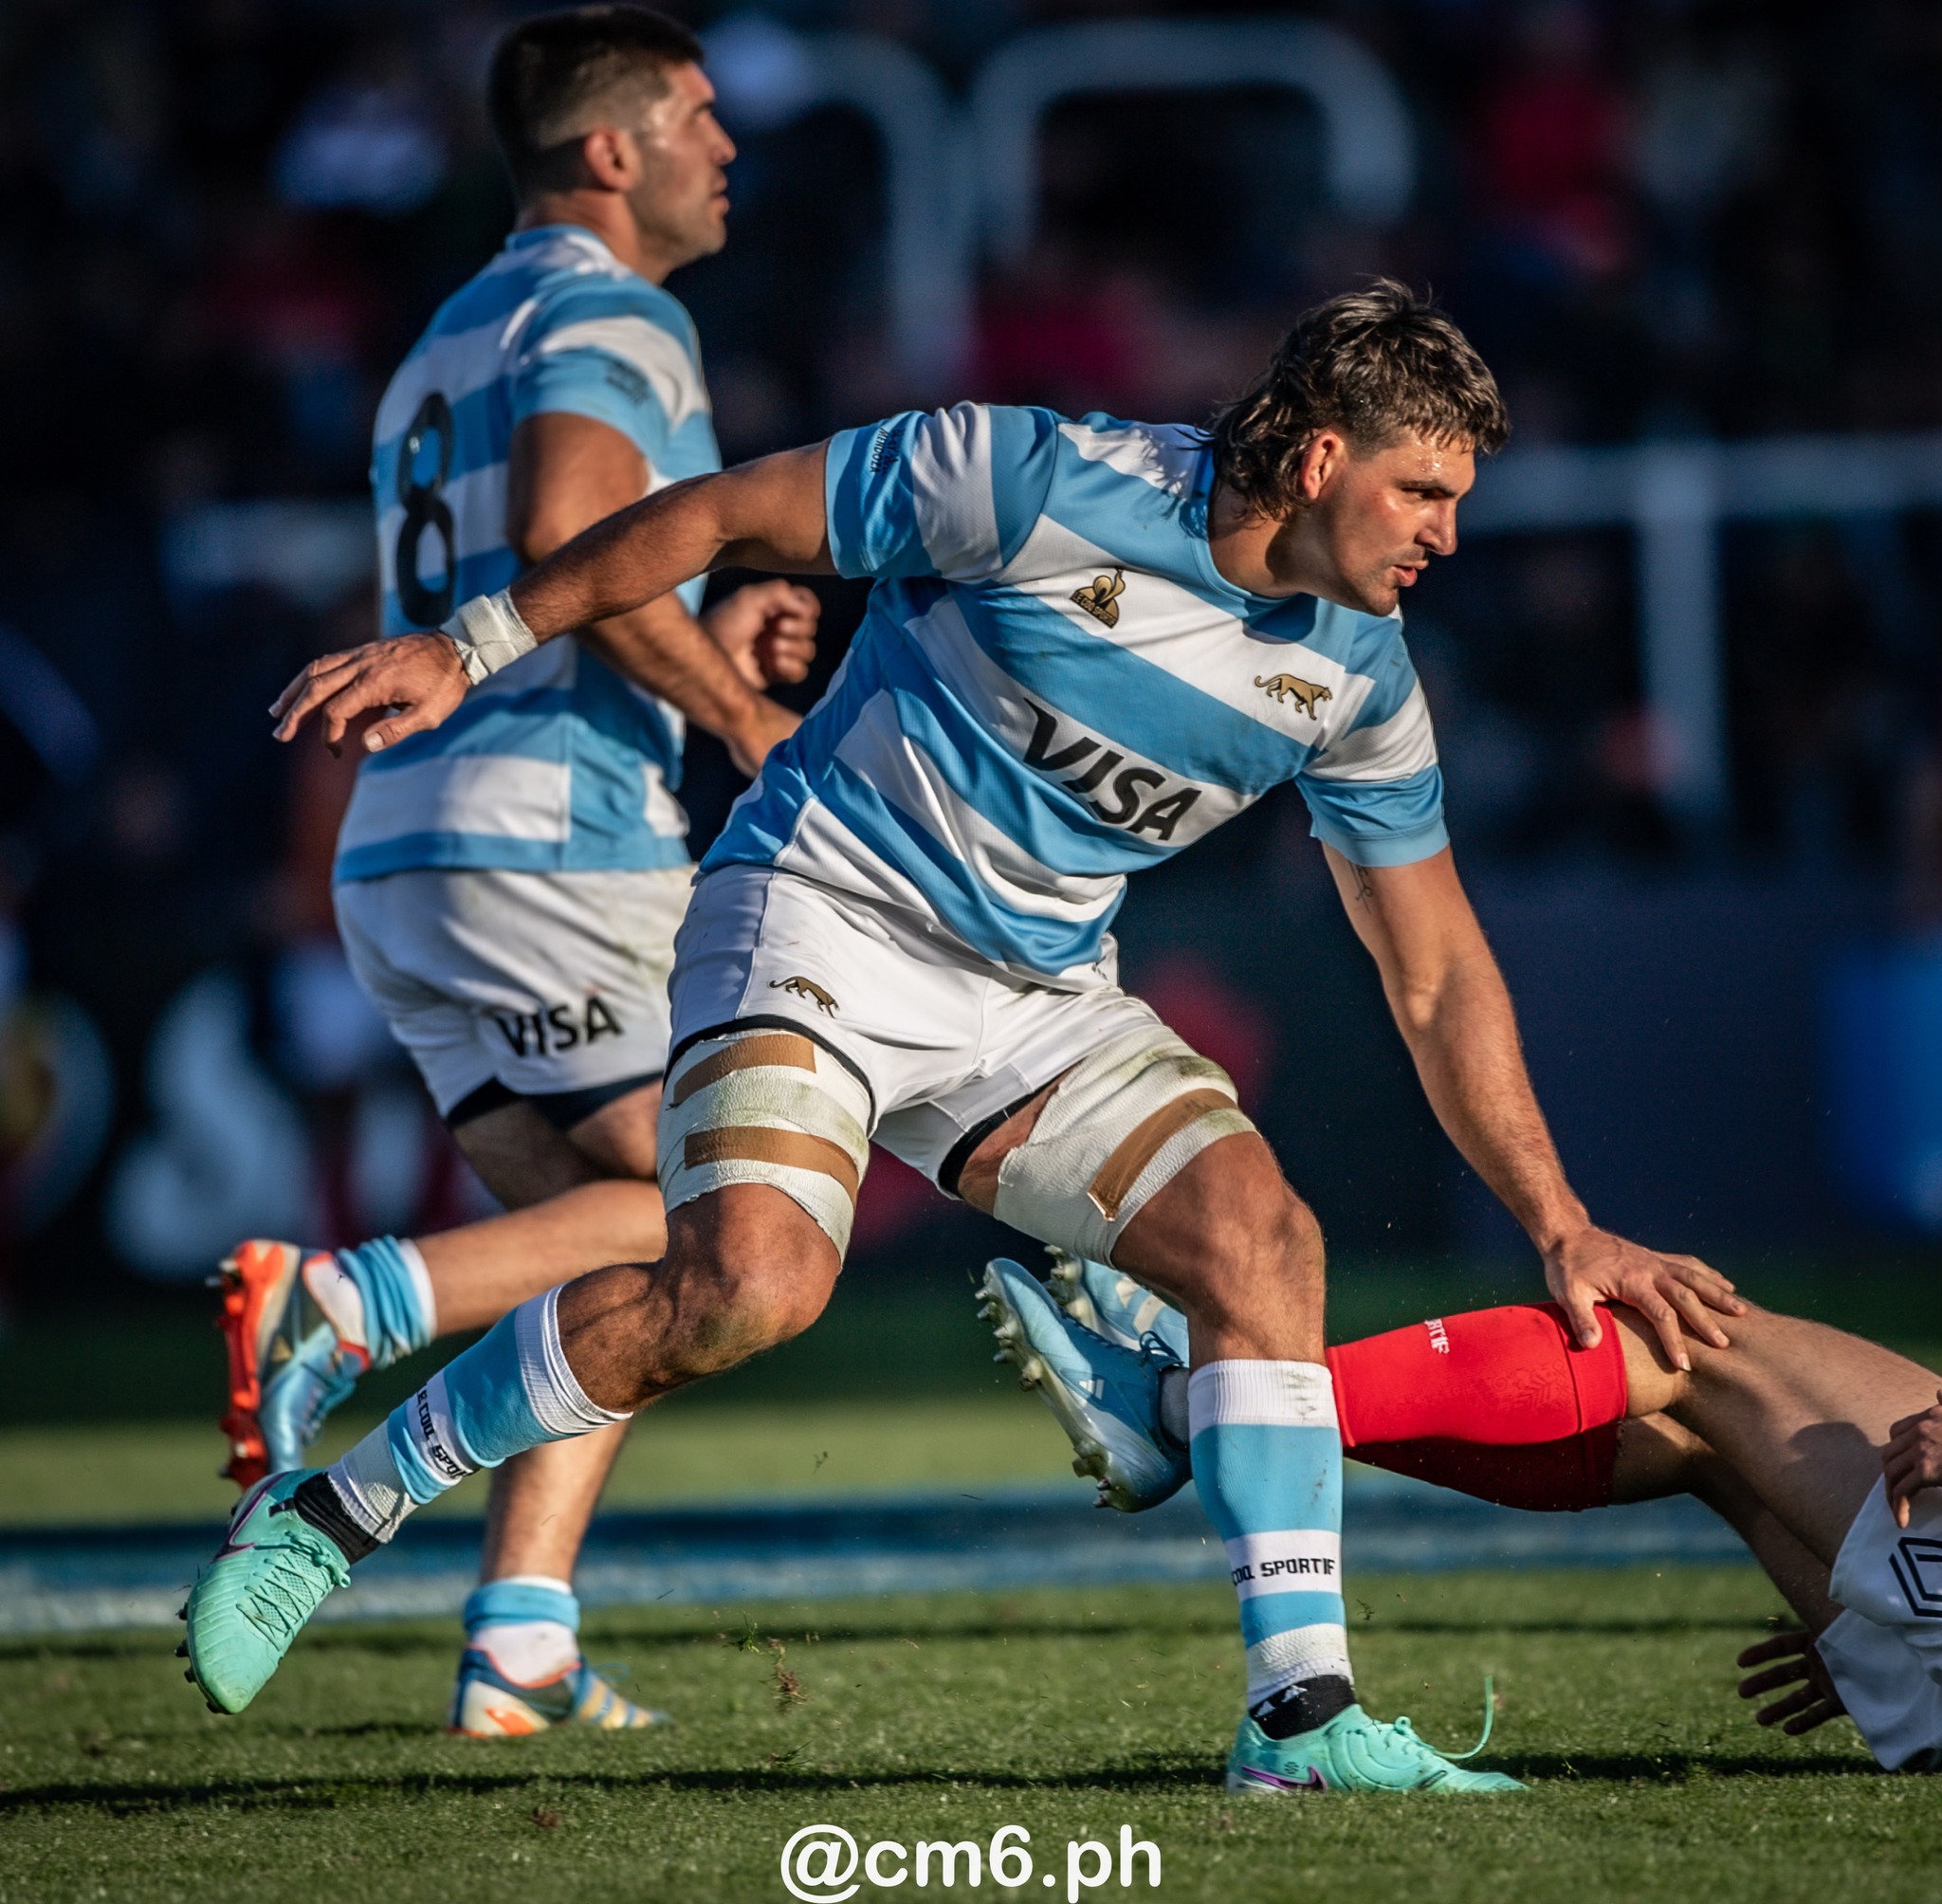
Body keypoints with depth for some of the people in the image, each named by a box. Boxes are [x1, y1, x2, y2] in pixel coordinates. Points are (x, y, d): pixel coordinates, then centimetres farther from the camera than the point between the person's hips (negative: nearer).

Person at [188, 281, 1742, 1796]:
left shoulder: (1360, 678, 0)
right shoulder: (1043, 487, -18)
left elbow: (1439, 977, 10)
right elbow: (726, 518, -8)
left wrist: (1563, 1227, 7)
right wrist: (469, 649, -8)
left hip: (1044, 993, 6)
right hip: (828, 916, -6)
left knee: (1262, 1235, -15)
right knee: (747, 1288, -29)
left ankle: (1302, 1714, -12)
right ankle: (335, 1513, -13)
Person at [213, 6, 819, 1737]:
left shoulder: (449, 346, 26)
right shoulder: (610, 316, -4)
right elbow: (570, 536, -22)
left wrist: (699, 650, 22)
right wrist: (745, 716, -12)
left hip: (400, 850, 9)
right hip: (550, 836, -9)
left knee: (621, 1226, 9)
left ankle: (520, 1650, -3)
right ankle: (348, 1306, -21)